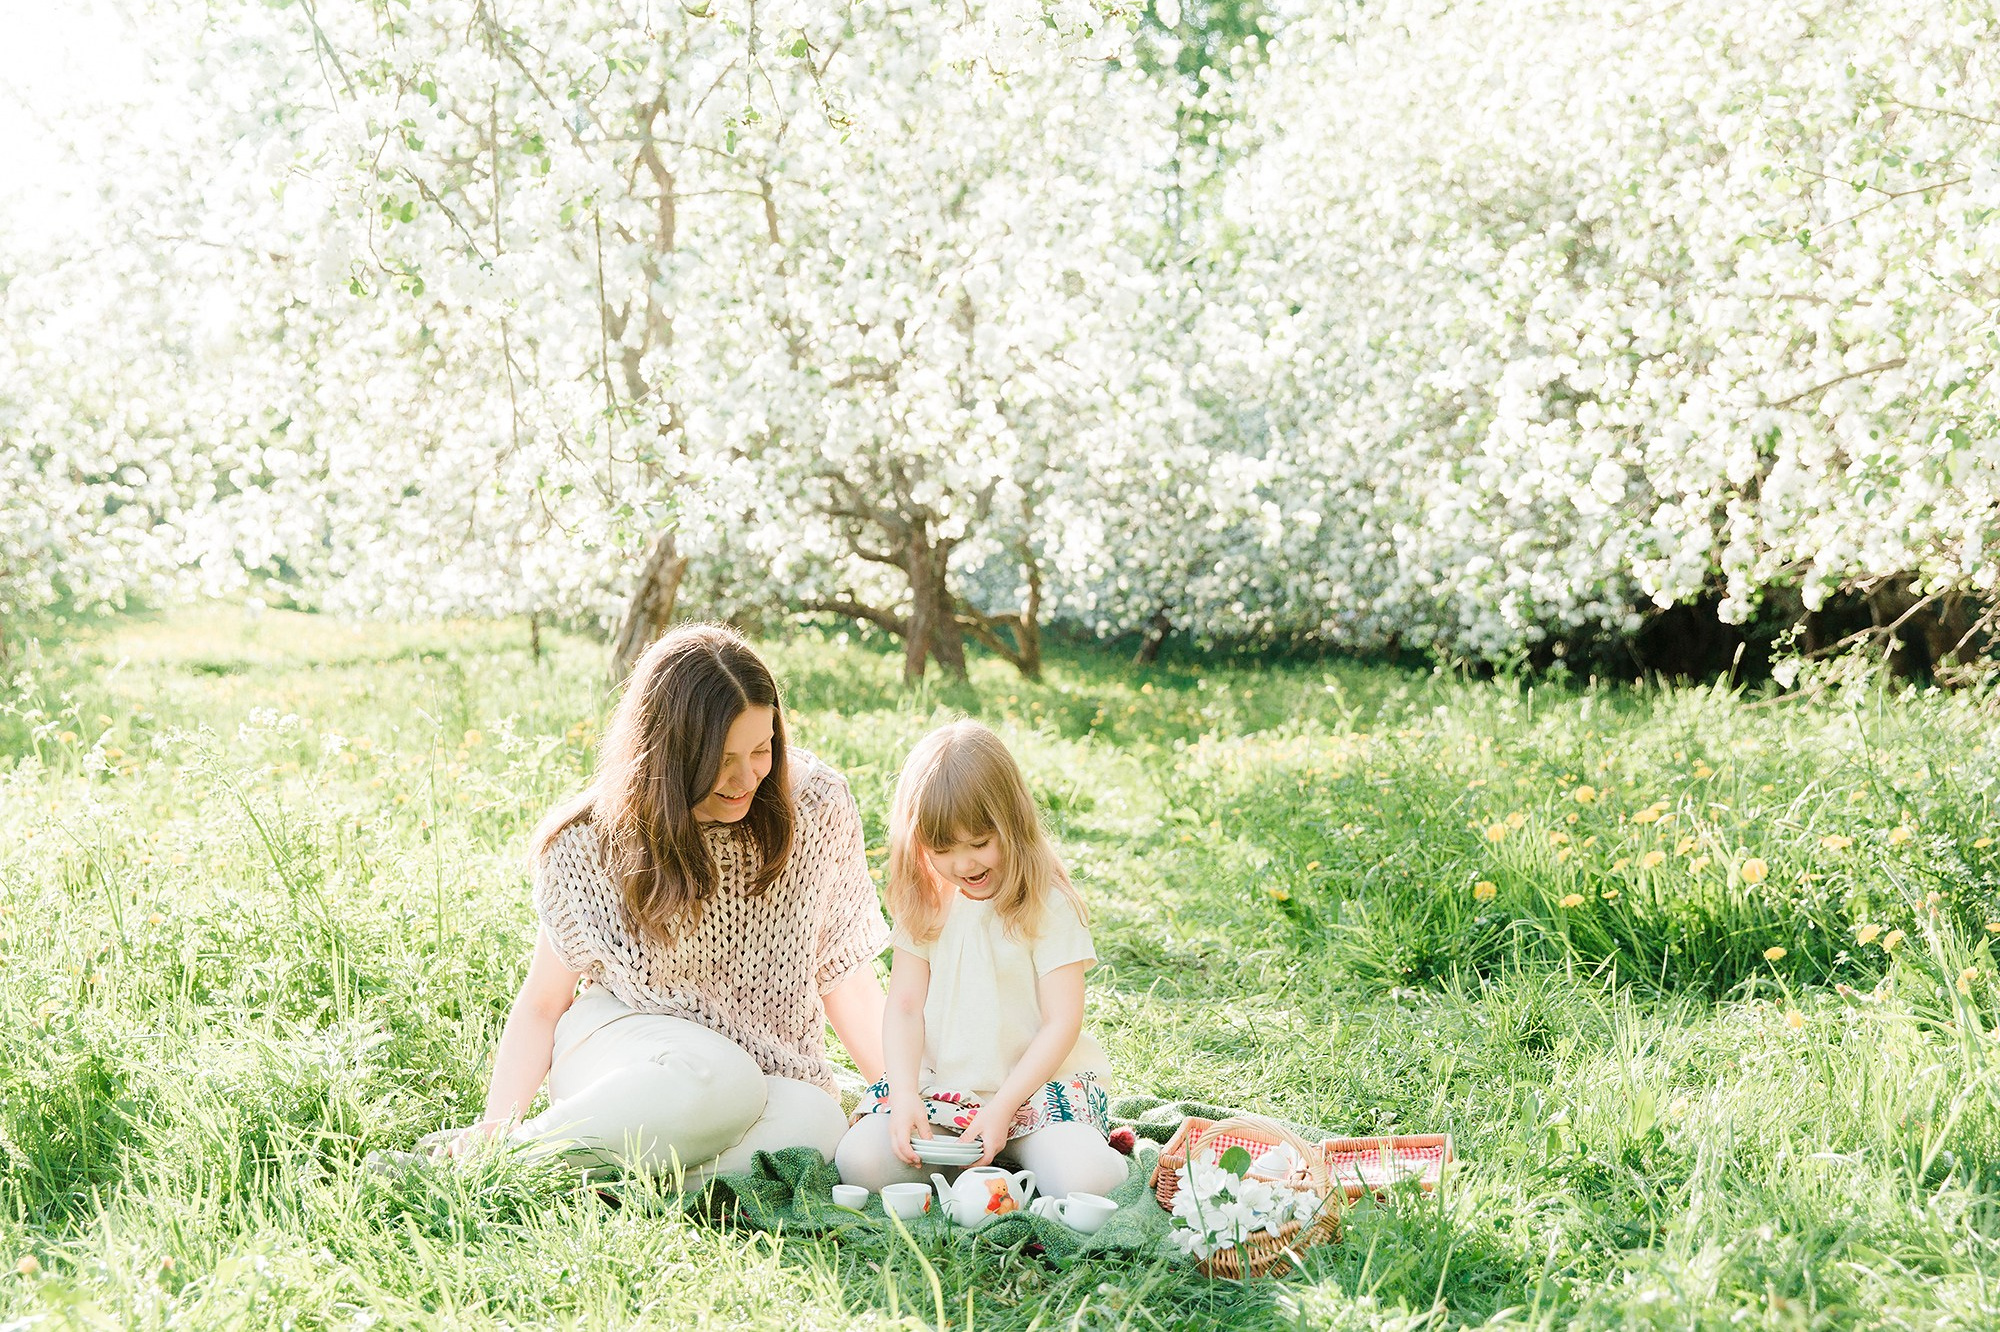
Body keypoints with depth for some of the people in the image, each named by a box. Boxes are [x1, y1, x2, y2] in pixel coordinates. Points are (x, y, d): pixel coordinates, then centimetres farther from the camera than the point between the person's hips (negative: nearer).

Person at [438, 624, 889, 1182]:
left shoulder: (818, 807, -8)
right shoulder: (591, 842, -11)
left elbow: (845, 979, -1)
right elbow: (542, 1004, -2)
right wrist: (496, 1122, -17)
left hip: (771, 1070, 2)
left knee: (815, 1127, -34)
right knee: (713, 1081, -38)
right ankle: (520, 1146, -22)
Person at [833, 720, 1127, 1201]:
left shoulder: (1046, 903, -8)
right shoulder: (924, 903, 5)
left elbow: (1062, 1023, -10)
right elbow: (904, 1006, 1)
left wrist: (1002, 1108, -19)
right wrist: (905, 1097, -15)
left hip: (1035, 1087, -4)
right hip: (938, 1092, 4)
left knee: (1082, 1178, -31)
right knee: (859, 1160, -20)